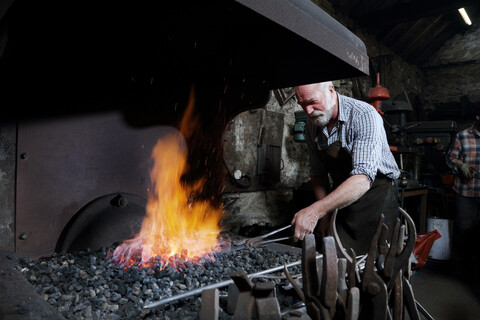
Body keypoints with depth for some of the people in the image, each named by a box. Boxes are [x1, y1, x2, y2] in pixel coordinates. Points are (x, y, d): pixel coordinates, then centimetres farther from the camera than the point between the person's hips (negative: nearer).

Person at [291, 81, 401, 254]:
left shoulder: (364, 116, -22)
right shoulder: (311, 127, -1)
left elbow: (363, 179, -34)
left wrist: (316, 210, -41)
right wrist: (324, 215, 5)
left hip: (376, 198, -5)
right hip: (341, 201, 5)